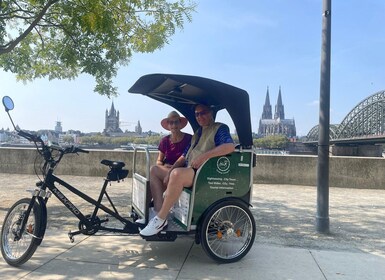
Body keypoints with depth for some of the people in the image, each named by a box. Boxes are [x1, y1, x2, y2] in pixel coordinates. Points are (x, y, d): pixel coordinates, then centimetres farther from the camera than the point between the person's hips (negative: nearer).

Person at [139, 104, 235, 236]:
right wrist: (170, 170, 4)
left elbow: (230, 146, -22)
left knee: (177, 174, -35)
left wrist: (204, 156, -26)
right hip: (189, 170, 9)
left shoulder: (220, 128, -1)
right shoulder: (198, 132, 24)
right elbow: (185, 156, 19)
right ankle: (158, 212, 2)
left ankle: (161, 219, -25)